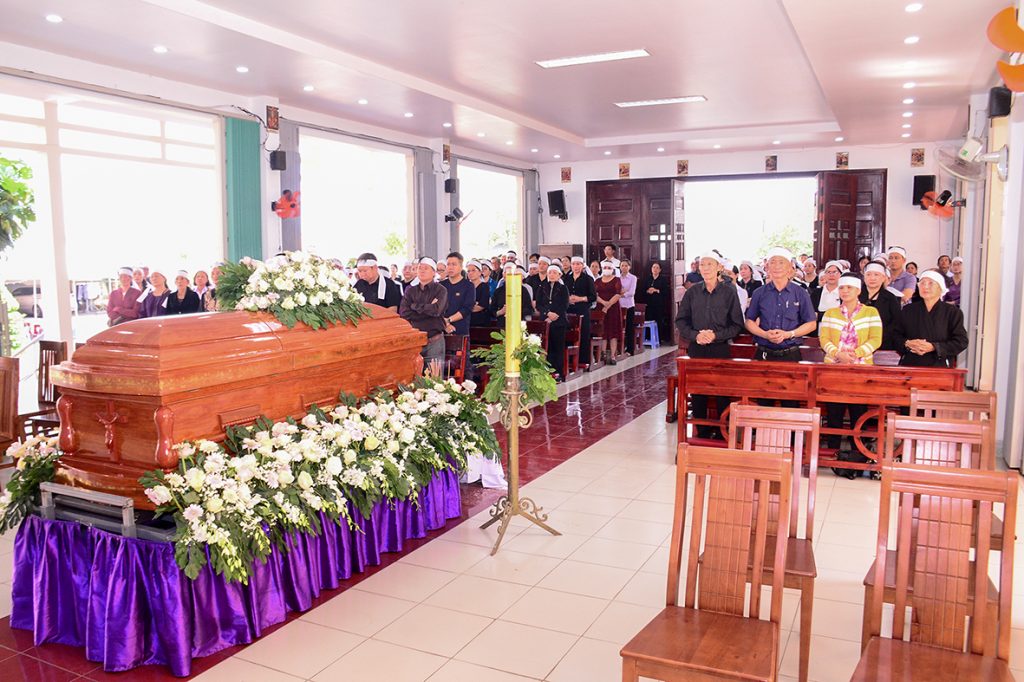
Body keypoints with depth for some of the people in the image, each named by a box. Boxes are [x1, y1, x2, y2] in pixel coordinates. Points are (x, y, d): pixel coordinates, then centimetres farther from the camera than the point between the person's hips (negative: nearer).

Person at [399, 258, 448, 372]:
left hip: (434, 341, -3)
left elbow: (436, 310, -17)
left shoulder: (440, 290, 1)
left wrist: (415, 306, -6)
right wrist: (428, 309, -9)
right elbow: (403, 313, -5)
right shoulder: (410, 290, 11)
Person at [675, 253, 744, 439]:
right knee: (697, 392, 6)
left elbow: (737, 325, 0)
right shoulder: (692, 292, 5)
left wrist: (716, 335, -14)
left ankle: (722, 433, 11)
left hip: (720, 348, -2)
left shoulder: (729, 293, -1)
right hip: (696, 348, 2)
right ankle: (701, 432, 19)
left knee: (723, 392, 0)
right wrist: (695, 335, -10)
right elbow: (680, 320, 7)